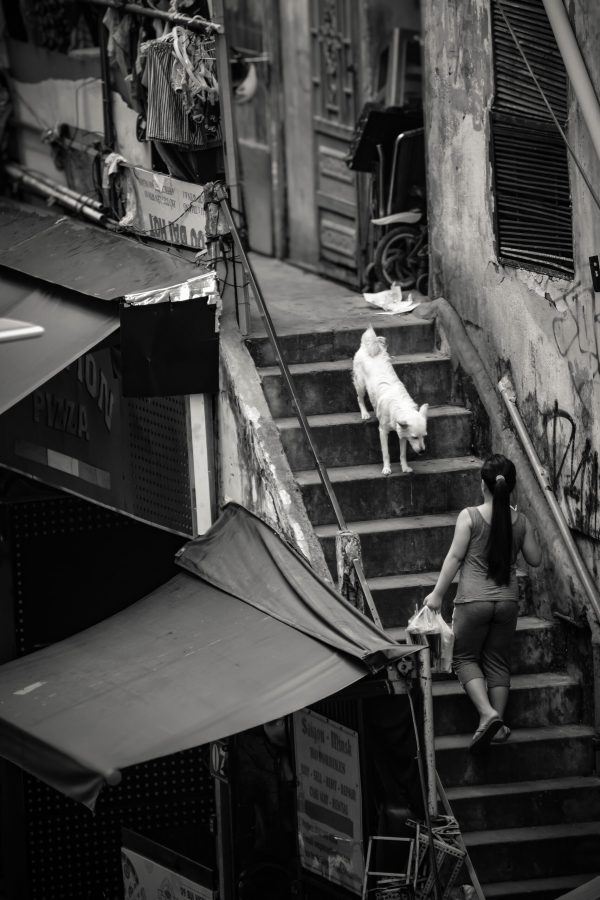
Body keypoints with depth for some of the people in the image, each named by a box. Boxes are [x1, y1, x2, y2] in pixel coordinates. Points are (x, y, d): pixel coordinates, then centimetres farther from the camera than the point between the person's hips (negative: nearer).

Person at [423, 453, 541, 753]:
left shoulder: (470, 517, -11)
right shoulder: (520, 521, -1)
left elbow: (455, 557, -10)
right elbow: (534, 559, 9)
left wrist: (437, 594, -2)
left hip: (474, 601, -4)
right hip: (508, 601, 4)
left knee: (464, 657, 10)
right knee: (497, 661, 14)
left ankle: (487, 713, -11)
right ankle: (497, 726, 13)